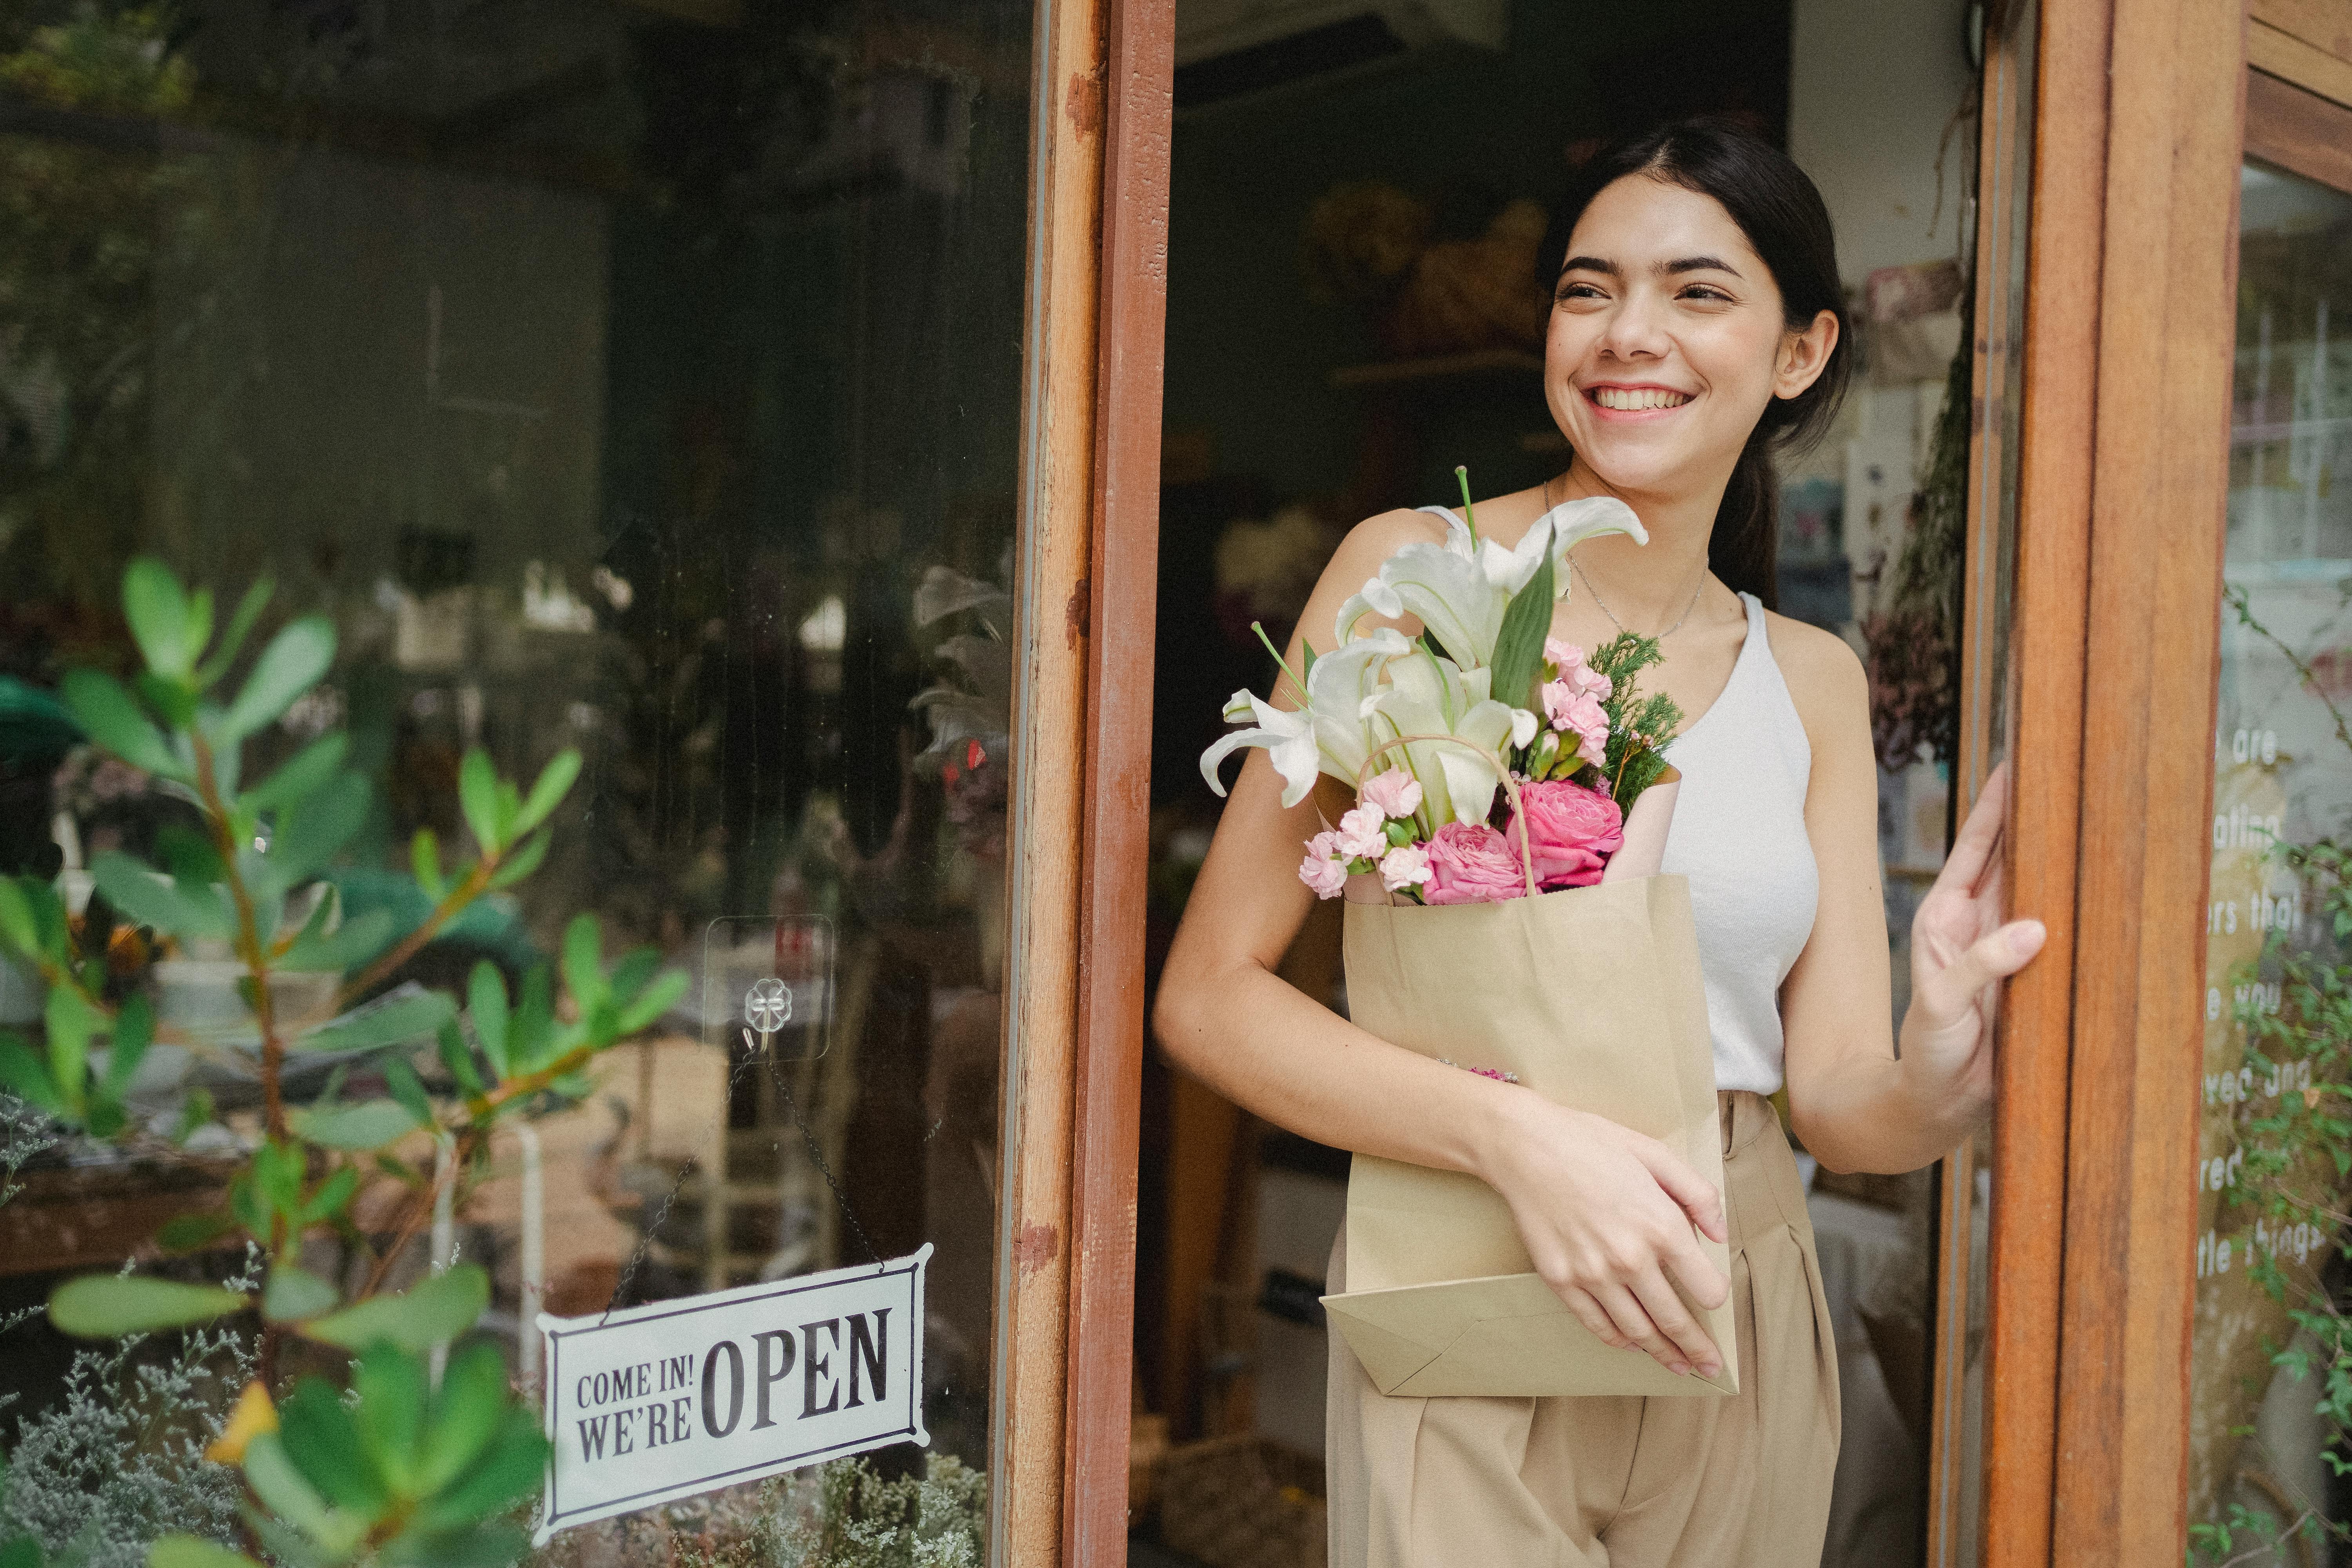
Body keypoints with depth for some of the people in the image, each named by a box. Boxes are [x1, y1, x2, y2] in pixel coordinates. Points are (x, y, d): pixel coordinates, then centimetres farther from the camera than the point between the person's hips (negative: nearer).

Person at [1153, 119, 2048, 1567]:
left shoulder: (1815, 681, 5)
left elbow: (1837, 1100, 1)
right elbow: (1209, 993, -12)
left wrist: (1941, 1073, -21)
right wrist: (1515, 1135, -25)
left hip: (1740, 1335, 5)